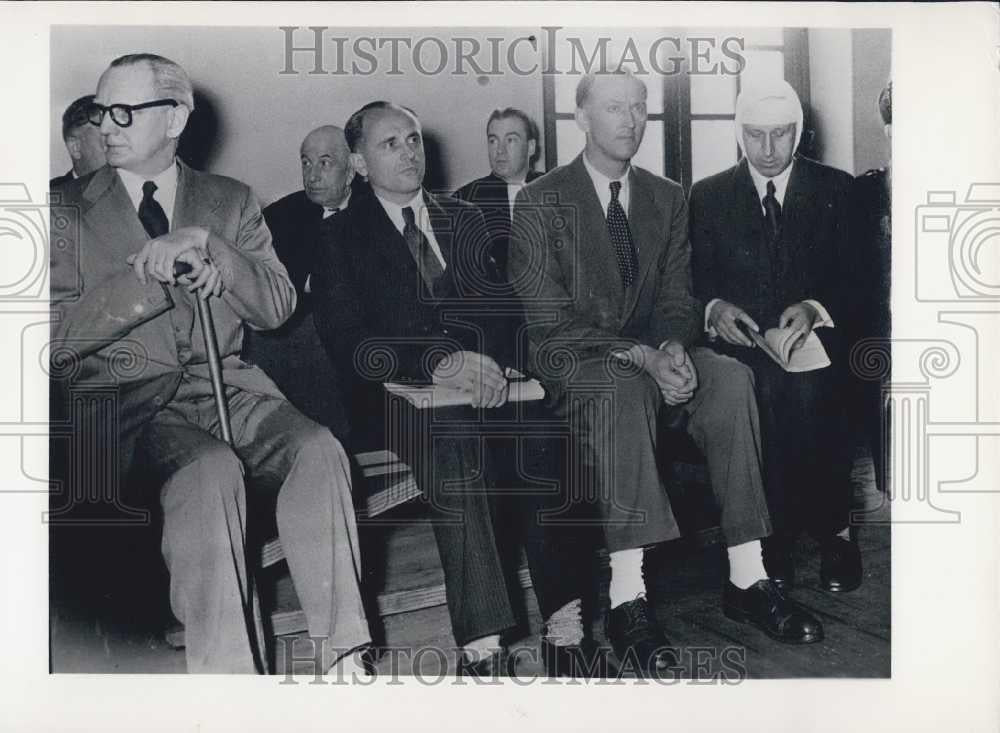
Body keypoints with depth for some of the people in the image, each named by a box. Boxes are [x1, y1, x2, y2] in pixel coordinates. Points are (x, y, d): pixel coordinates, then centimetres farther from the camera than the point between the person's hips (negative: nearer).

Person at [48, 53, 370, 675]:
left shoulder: (231, 202, 16)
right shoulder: (72, 209, 9)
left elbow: (277, 307, 6)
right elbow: (59, 337, -1)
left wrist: (206, 246, -10)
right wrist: (152, 275, -13)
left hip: (226, 386, 3)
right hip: (129, 399, -2)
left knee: (317, 450, -27)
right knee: (211, 471, -35)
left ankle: (344, 657, -24)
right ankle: (225, 673, -30)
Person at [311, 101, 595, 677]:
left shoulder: (465, 220, 21)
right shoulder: (342, 240, 9)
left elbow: (505, 307, 11)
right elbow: (348, 344, -6)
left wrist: (492, 363, -13)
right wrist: (440, 363, -22)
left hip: (482, 387, 3)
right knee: (454, 448, -36)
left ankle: (566, 628, -28)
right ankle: (481, 650, -35)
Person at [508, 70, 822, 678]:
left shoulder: (668, 199, 14)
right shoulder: (541, 202, -3)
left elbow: (677, 298, 10)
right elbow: (549, 320, -11)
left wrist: (673, 347, -16)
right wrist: (640, 356, -23)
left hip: (654, 354, 5)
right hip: (574, 361, -4)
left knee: (731, 378, -25)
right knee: (621, 388, -38)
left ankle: (747, 579, -24)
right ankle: (627, 598, -41)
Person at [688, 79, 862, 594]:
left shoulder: (836, 189, 10)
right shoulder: (709, 195, 11)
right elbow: (695, 280, 7)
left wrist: (816, 308, -17)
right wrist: (714, 307, -16)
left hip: (815, 335, 0)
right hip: (740, 341, 1)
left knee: (806, 389, -32)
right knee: (760, 387, -31)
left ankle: (832, 528, -13)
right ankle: (774, 533, -16)